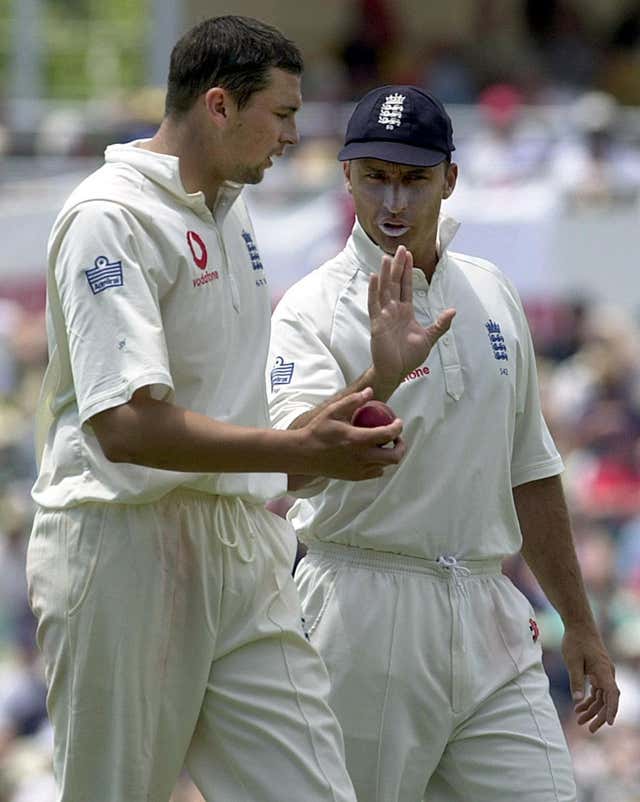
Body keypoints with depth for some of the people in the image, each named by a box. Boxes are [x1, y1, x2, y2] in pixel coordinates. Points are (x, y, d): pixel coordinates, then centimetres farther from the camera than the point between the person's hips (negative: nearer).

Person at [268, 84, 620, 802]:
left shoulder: (492, 296, 12)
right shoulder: (314, 308, -6)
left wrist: (578, 622, 19)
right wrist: (381, 376, -40)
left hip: (488, 612, 5)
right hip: (366, 612, -5)